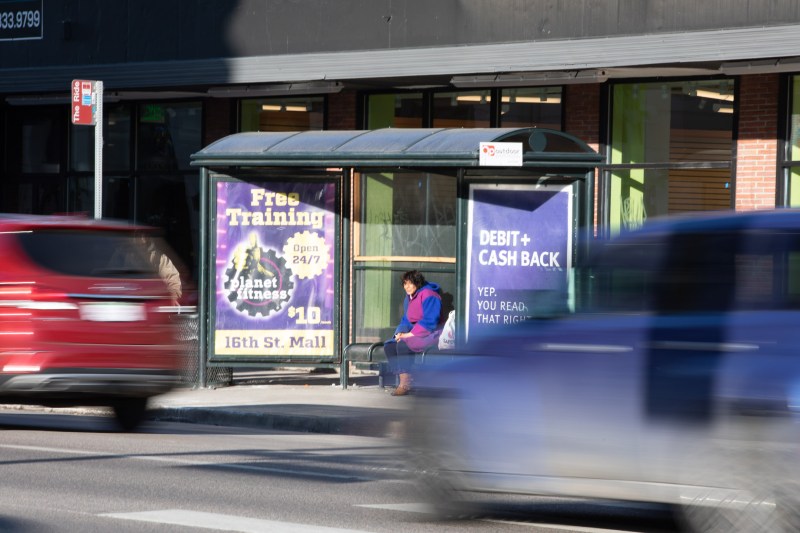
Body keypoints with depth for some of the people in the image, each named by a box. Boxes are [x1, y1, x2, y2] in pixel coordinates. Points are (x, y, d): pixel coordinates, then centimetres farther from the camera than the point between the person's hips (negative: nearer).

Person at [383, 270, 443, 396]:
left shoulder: (428, 295, -14)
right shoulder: (409, 297, 15)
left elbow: (429, 322, -22)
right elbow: (406, 320, 20)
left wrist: (410, 334, -22)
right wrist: (400, 333, -2)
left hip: (430, 334, -9)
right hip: (414, 332, 9)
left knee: (403, 344, -31)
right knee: (389, 345, -10)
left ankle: (405, 384, -29)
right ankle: (401, 380, -18)